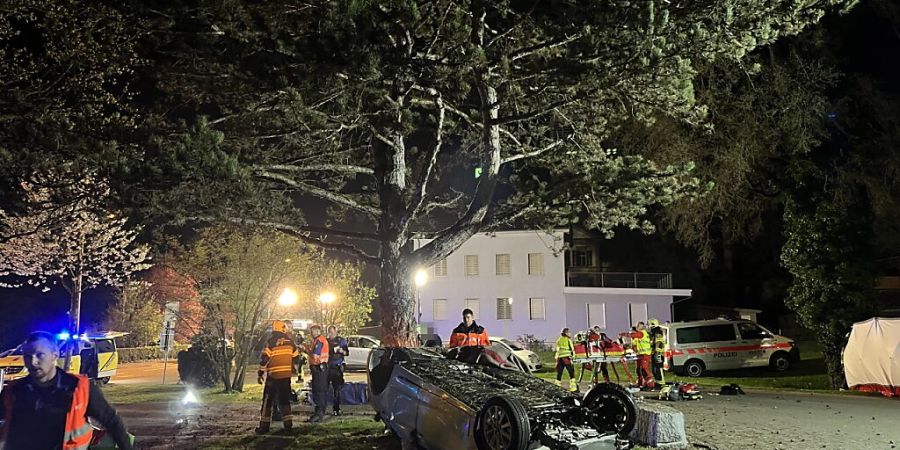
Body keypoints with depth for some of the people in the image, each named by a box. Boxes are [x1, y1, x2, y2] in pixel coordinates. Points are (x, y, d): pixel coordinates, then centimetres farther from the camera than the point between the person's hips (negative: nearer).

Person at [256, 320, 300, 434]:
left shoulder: (271, 341, -9)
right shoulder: (289, 341, 5)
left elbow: (264, 358, -12)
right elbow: (296, 356, 12)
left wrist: (260, 373, -6)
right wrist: (293, 368, 30)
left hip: (273, 375, -4)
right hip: (286, 375, 4)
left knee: (268, 400, 3)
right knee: (285, 399, 14)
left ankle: (264, 425, 3)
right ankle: (288, 423, 12)